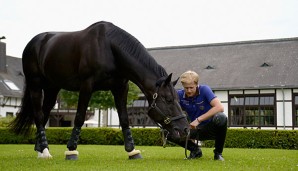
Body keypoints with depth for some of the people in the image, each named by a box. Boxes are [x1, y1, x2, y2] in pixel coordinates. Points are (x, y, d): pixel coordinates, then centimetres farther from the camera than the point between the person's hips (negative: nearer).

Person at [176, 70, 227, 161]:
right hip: (196, 130, 3)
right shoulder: (180, 95, -8)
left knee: (221, 118, -36)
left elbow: (219, 107, -31)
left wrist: (198, 119, -35)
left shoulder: (204, 90, -18)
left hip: (211, 128, -3)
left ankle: (218, 153, -12)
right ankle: (195, 150, 9)